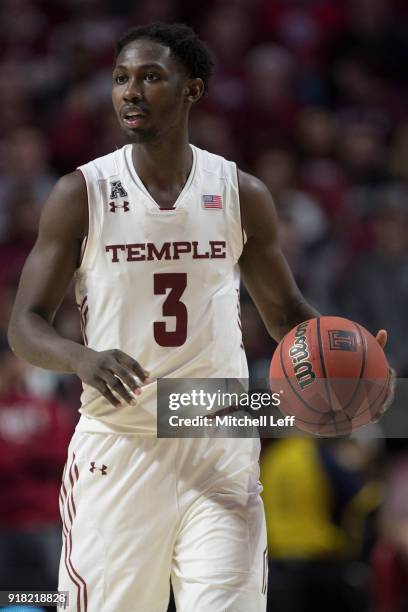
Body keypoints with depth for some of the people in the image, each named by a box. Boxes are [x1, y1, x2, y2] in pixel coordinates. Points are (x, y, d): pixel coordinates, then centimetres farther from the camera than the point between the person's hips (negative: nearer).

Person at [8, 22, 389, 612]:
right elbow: (25, 326, -2)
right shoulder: (82, 193, -1)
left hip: (220, 448, 1)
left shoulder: (241, 195, 4)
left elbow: (285, 311, 16)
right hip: (118, 446, -1)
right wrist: (82, 358, -24)